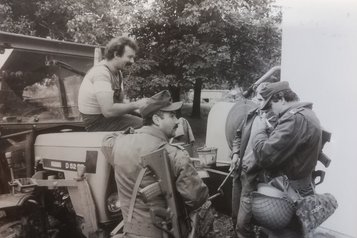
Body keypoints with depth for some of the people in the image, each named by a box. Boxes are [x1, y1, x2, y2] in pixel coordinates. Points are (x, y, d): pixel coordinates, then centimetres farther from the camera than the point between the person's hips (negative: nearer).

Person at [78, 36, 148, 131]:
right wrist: (136, 105, -20)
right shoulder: (101, 72, -23)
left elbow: (119, 101, 6)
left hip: (107, 114, 9)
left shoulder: (117, 72, 8)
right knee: (143, 124, -21)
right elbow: (108, 111, -30)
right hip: (96, 121, -9)